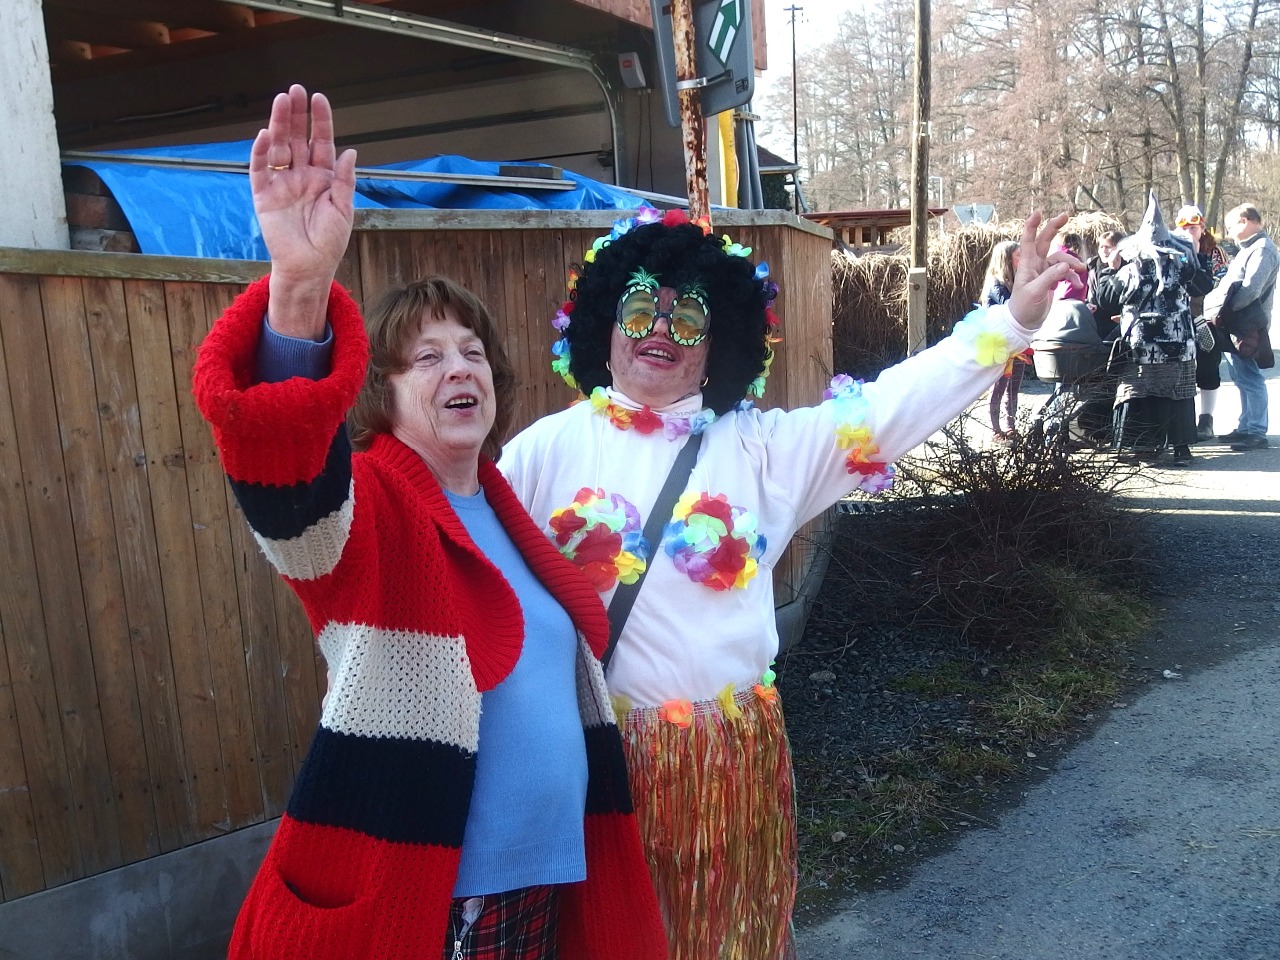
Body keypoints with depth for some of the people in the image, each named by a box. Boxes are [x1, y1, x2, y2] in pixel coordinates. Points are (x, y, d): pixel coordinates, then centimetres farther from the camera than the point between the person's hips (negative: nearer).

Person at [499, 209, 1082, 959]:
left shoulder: (761, 445, 2)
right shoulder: (549, 449, -1)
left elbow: (885, 408, -5)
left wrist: (1013, 319, -12)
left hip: (732, 753, 2)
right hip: (599, 752, -1)